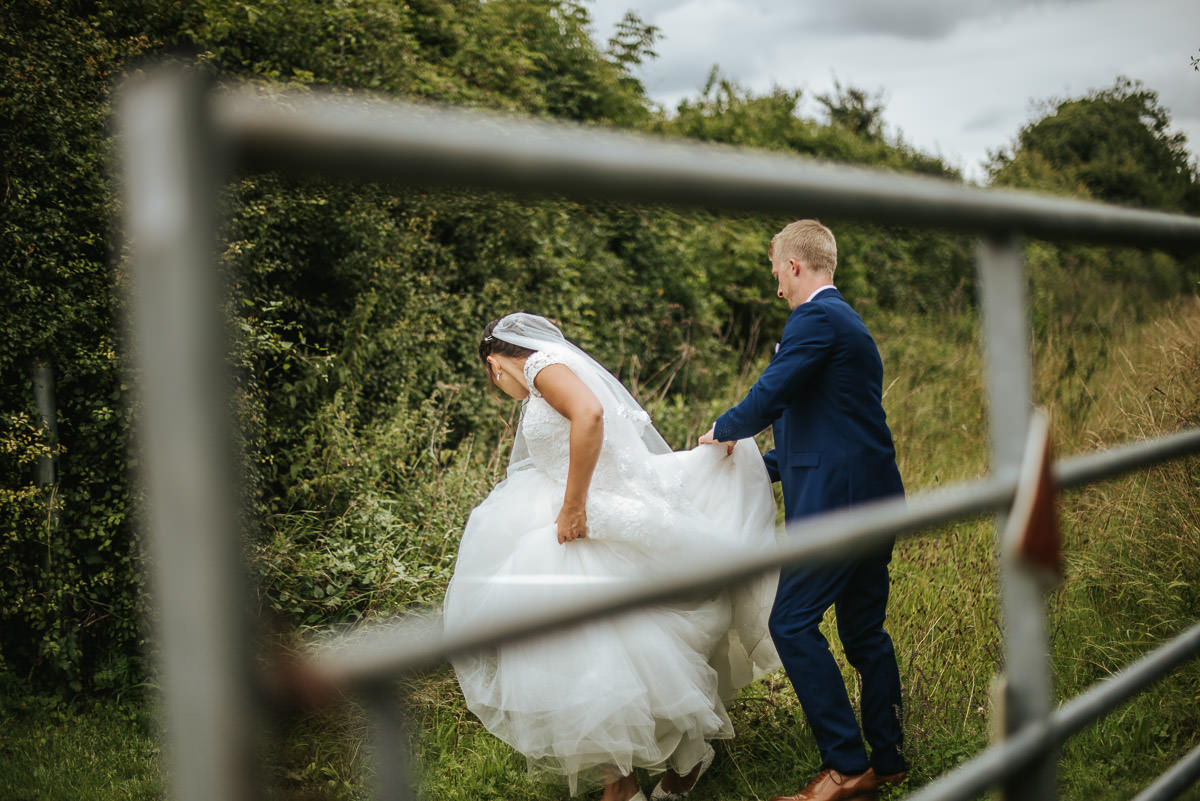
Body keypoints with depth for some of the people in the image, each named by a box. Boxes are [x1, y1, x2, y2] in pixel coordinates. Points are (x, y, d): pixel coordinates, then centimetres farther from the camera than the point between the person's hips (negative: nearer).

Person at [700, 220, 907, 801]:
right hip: (874, 498, 10)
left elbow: (768, 398, -17)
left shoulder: (816, 319, -11)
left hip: (837, 502, -10)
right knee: (863, 632, 15)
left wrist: (720, 432, 2)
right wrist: (765, 465, 27)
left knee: (793, 623, -8)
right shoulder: (846, 321, 22)